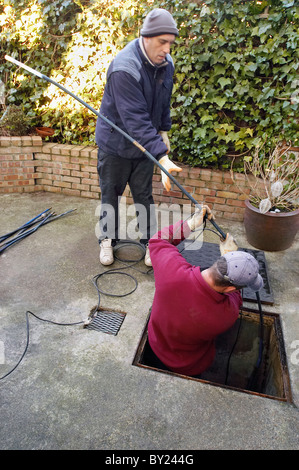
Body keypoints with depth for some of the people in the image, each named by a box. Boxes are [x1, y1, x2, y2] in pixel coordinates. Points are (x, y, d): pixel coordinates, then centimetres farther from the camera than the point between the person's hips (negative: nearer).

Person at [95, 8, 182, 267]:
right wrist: (162, 157, -41)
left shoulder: (166, 64, -4)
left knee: (144, 196, 9)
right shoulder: (124, 68, -28)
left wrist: (164, 132, 12)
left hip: (144, 143, 5)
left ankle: (150, 241, 23)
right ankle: (108, 239, 29)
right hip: (115, 143, -5)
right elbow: (136, 120, -35)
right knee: (111, 194, 10)